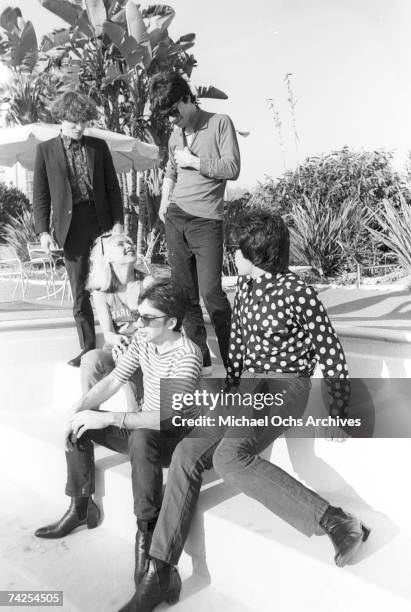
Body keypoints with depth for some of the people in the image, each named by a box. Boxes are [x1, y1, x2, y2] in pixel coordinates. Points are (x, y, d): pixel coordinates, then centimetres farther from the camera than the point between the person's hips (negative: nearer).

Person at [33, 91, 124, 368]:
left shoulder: (98, 146, 9)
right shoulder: (46, 150, 6)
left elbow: (113, 187, 8)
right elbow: (41, 195, 4)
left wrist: (118, 221, -2)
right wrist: (43, 230, -5)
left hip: (102, 222, 1)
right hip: (71, 226, 0)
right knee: (80, 291, 4)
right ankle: (88, 348, 15)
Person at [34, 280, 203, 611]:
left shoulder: (186, 356, -26)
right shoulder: (143, 340, -3)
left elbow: (167, 416, -34)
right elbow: (114, 379, 1)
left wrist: (107, 418, -35)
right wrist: (80, 407, -13)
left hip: (177, 437, -8)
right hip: (146, 427, 8)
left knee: (141, 436, -39)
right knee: (79, 423, 1)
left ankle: (147, 535, -29)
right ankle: (80, 508, 13)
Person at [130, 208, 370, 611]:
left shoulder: (298, 294, -13)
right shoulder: (245, 285, 9)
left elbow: (330, 354, -6)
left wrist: (339, 410, -2)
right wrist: (231, 391, 16)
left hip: (285, 387, -7)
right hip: (247, 388, 7)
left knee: (230, 456, -33)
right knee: (187, 454, -12)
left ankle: (338, 523, -26)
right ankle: (157, 569, -7)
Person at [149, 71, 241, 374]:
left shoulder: (220, 123, -1)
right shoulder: (175, 135, 16)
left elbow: (232, 168, -10)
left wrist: (194, 161, -7)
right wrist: (164, 202, 15)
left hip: (206, 220, -6)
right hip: (175, 218, 6)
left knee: (211, 292, -12)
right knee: (185, 292, 5)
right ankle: (201, 359, 15)